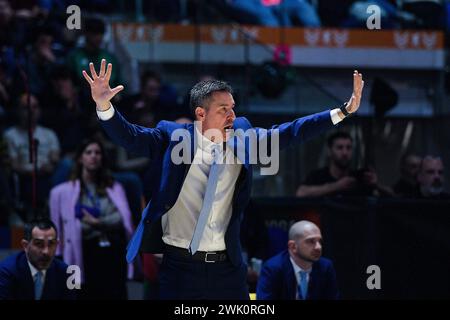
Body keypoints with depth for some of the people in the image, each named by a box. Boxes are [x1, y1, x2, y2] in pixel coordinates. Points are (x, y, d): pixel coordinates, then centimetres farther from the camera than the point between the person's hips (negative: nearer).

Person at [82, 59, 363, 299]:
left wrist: (343, 112, -5)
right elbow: (129, 136, -14)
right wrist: (104, 105, -34)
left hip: (228, 267, 3)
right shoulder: (171, 137, -4)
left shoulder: (241, 137, 4)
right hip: (180, 266, -3)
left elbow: (289, 134, 2)